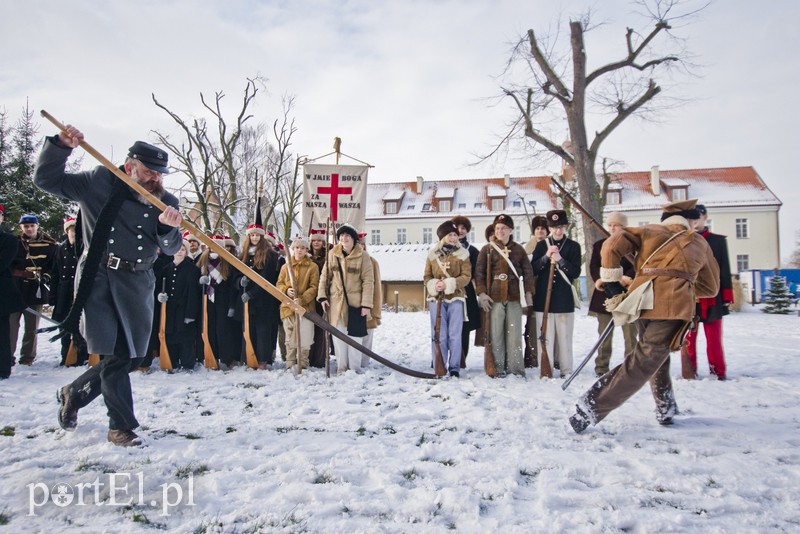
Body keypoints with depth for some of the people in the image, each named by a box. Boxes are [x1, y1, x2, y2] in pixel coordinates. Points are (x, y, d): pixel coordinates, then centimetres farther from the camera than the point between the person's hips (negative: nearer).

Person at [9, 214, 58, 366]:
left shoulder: (49, 245, 4)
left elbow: (54, 266, 7)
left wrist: (46, 276, -9)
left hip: (36, 290, 0)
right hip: (15, 289, 0)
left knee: (32, 327, 7)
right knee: (11, 324, -3)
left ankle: (27, 357, 16)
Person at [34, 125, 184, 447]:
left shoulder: (167, 203, 2)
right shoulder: (99, 182, -1)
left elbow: (171, 249, -6)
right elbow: (46, 179, 2)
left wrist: (167, 228, -28)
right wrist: (61, 145, -13)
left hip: (137, 283, 4)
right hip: (98, 277, -3)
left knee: (131, 357, 8)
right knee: (115, 355, -8)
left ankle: (74, 393, 37)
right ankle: (121, 426, 9)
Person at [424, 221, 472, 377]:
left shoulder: (462, 254, 3)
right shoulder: (433, 254, 7)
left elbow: (466, 276, -4)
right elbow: (427, 277, 8)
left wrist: (448, 284, -17)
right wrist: (433, 285, -14)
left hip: (456, 298, -1)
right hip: (436, 298, 1)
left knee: (455, 335, 2)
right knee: (439, 335, 3)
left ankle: (454, 368, 11)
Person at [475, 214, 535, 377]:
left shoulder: (518, 249, 11)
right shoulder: (487, 249, 7)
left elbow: (528, 272, 12)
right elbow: (479, 273, 3)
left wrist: (528, 292, 5)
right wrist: (481, 293, -7)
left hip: (515, 297, 1)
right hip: (494, 297, -1)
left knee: (514, 333, 3)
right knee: (496, 333, -1)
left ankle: (515, 368, 11)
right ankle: (498, 368, 8)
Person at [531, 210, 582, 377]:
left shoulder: (573, 246, 6)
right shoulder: (541, 245, 9)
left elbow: (576, 272, -1)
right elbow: (533, 270, 3)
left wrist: (560, 260, -14)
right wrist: (546, 257, -11)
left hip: (564, 298, -1)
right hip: (543, 297, 1)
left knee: (564, 336, 2)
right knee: (546, 336, 0)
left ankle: (566, 370, 11)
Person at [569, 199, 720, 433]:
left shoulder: (650, 231, 20)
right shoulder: (699, 243, 23)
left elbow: (612, 245, 4)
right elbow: (710, 287, 30)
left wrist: (611, 282, 9)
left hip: (642, 301, 2)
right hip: (674, 306, -2)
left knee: (655, 355, 24)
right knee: (642, 365, -4)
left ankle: (666, 410, 26)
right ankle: (591, 408, -12)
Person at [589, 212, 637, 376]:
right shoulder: (599, 244, 11)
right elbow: (593, 266, 2)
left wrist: (626, 278, -25)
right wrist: (598, 279, -19)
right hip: (605, 294, 2)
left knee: (630, 333, 1)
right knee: (604, 334, 7)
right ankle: (601, 367, 14)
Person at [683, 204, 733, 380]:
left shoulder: (718, 241, 8)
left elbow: (725, 270, 7)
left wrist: (727, 295, 2)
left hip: (712, 298, 0)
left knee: (714, 337, 3)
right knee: (688, 337, 3)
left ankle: (718, 372, 12)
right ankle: (689, 372, 10)